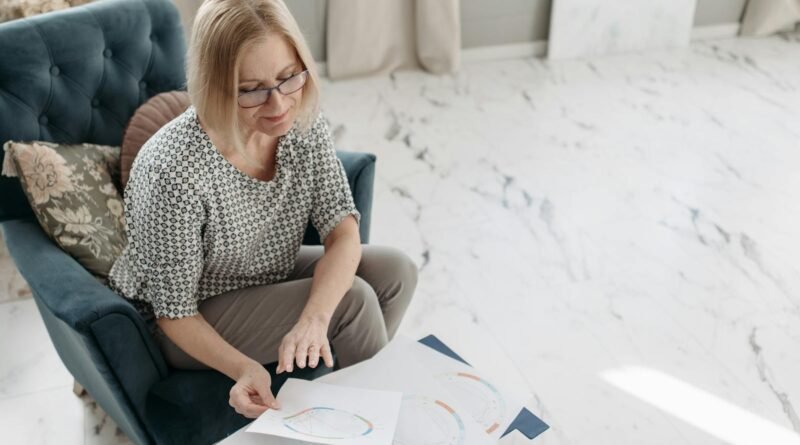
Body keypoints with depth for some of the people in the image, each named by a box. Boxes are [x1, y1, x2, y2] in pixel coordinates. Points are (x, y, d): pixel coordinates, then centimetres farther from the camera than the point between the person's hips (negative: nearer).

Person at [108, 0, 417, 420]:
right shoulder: (173, 170, -34)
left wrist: (313, 318, -37)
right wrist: (243, 368, -41)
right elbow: (175, 313, -24)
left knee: (394, 270, -9)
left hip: (267, 277, 6)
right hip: (188, 325, -6)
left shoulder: (302, 122, -16)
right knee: (353, 300, -22)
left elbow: (343, 230, -19)